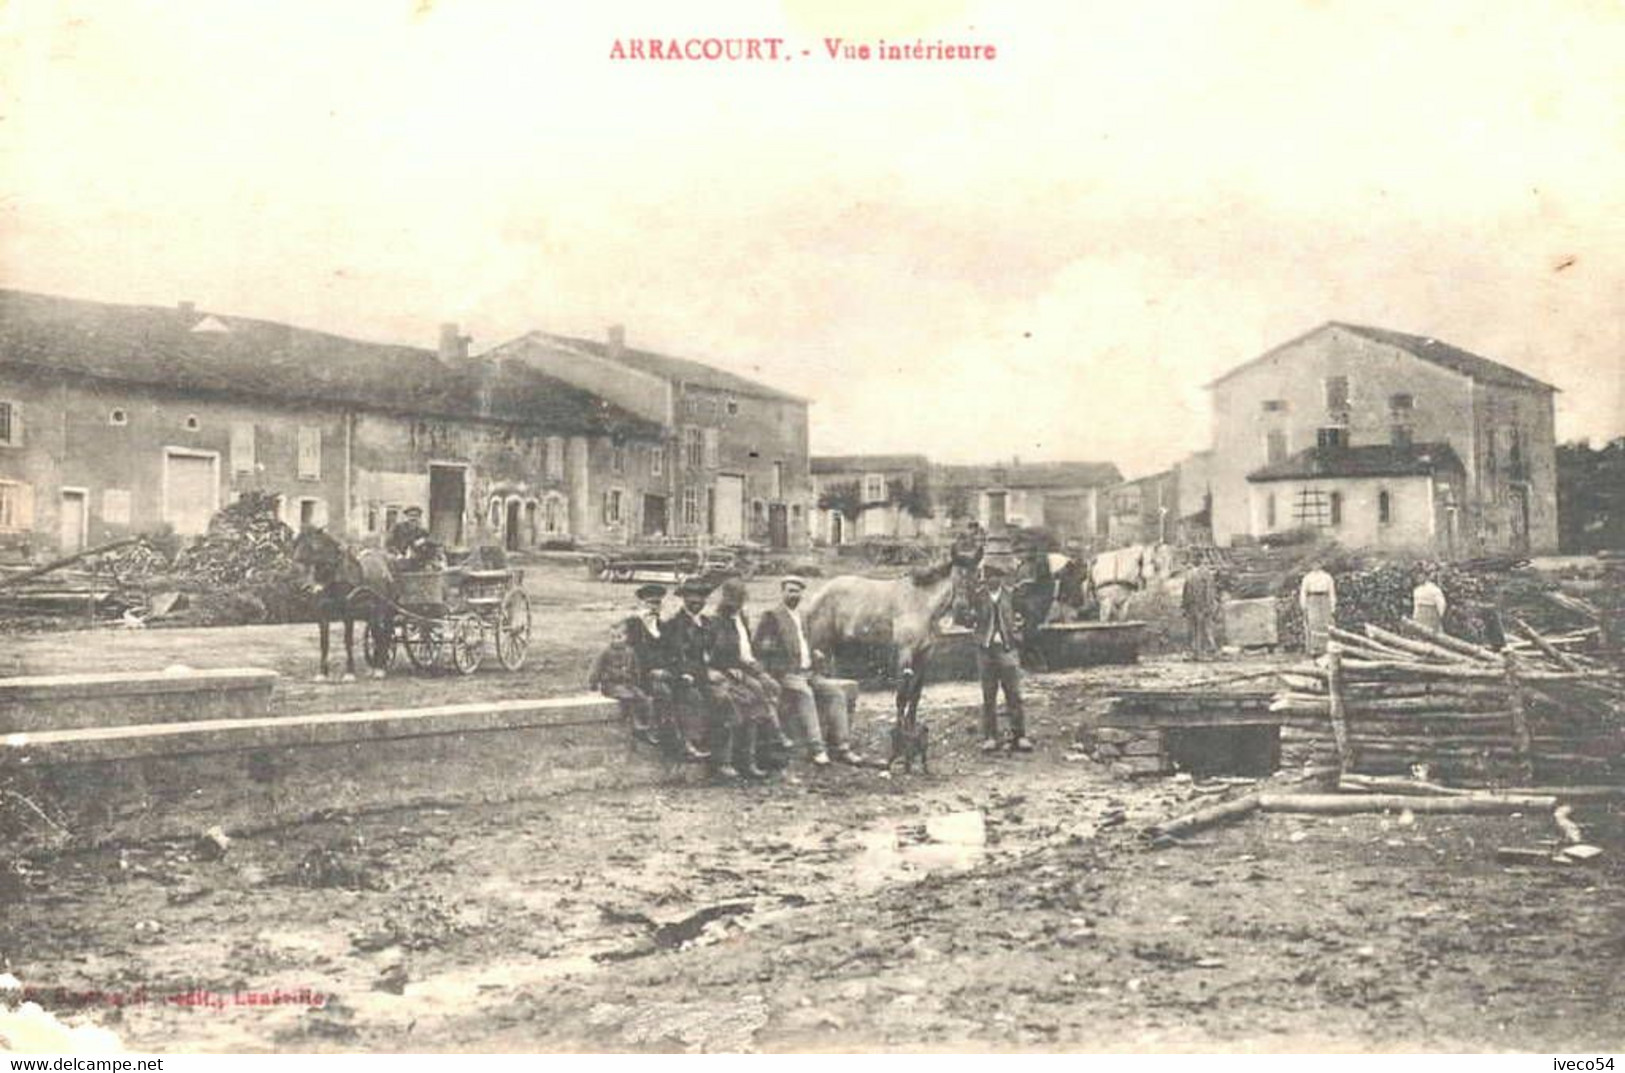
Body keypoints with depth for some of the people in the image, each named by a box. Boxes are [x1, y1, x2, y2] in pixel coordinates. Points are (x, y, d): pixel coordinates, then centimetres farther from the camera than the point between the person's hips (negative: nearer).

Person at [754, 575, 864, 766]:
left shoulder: (801, 618, 24)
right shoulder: (771, 617, 2)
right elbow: (761, 649, -5)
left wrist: (815, 655, 12)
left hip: (808, 672, 7)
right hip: (786, 674, -7)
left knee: (835, 692, -16)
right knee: (804, 693, -35)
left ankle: (842, 746, -19)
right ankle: (816, 749, -39)